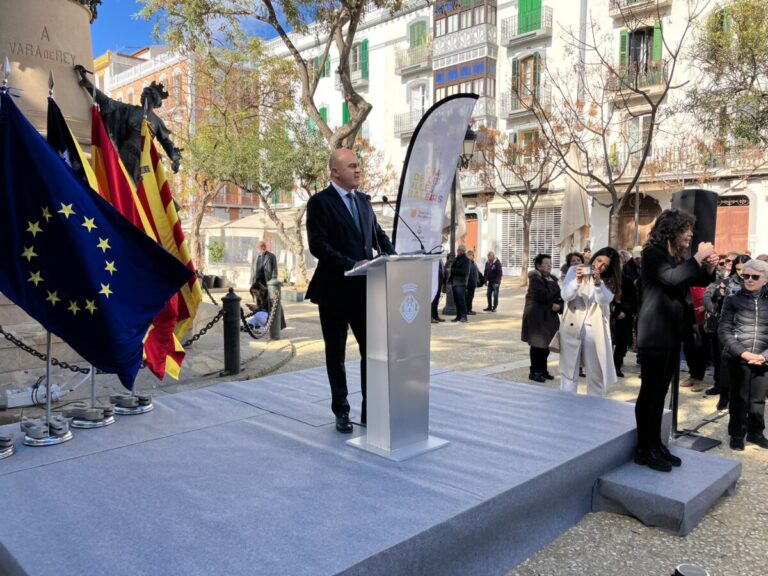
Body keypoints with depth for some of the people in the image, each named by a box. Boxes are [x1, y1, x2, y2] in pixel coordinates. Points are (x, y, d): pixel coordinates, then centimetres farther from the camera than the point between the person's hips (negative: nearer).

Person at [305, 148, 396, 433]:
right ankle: (341, 412, 23)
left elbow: (378, 235, 18)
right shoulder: (319, 202, -7)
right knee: (336, 354, 9)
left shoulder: (362, 200, 13)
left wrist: (392, 257, -1)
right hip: (335, 290, -5)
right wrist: (351, 265, -24)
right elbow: (317, 245, -15)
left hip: (364, 288, 5)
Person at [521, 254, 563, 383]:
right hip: (536, 316, -6)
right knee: (537, 345, -2)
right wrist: (551, 285, -10)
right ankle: (534, 372, 8)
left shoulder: (553, 279, 12)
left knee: (545, 345, 10)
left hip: (549, 317, 7)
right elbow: (542, 296, -24)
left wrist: (559, 306, -5)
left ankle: (543, 370, 22)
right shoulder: (535, 278, -10)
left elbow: (560, 297, 15)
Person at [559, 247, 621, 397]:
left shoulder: (609, 280, 7)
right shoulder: (574, 270, 3)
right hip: (572, 327, -2)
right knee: (569, 372, 2)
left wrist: (598, 283, -28)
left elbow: (605, 300, -11)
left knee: (597, 372, 8)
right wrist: (577, 281, -25)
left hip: (595, 330, 2)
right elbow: (565, 296, -8)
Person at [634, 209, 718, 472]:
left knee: (660, 391, 12)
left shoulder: (679, 256, 15)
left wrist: (709, 267, 2)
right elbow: (671, 278, -26)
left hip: (673, 332, 8)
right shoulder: (653, 253, -10)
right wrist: (697, 258, -19)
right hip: (655, 333, -8)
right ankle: (643, 450, 3)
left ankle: (656, 444, 20)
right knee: (649, 391, -4)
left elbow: (699, 281, 21)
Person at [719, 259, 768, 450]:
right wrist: (743, 353, -14)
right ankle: (737, 434, 20)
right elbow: (724, 331, -4)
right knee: (739, 397, 7)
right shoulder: (733, 300, 2)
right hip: (737, 358, -2)